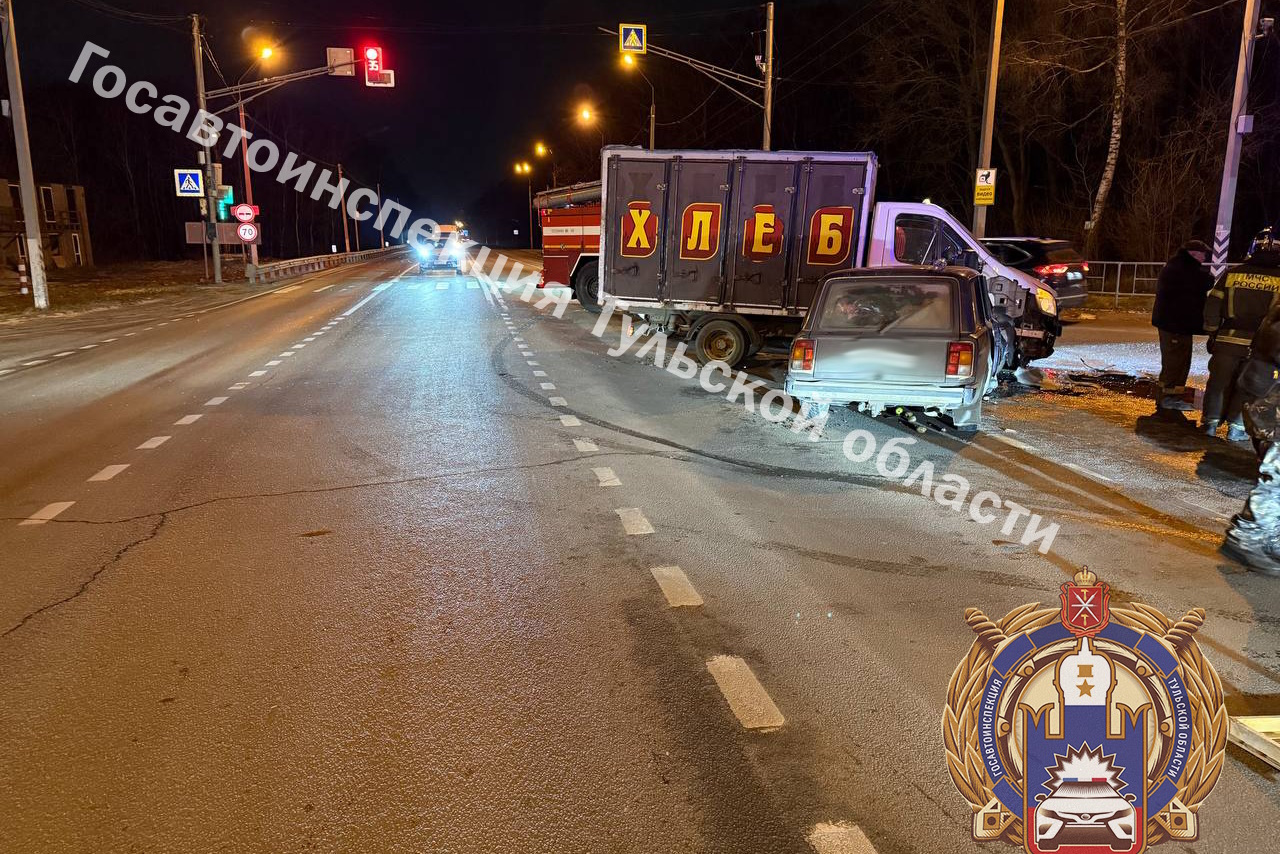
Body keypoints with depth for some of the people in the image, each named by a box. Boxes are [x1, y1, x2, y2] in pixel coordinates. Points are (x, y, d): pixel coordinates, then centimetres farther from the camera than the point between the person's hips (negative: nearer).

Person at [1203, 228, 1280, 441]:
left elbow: (1212, 305, 2)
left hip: (1228, 340, 1)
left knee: (1218, 382, 11)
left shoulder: (1232, 274, 0)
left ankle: (1211, 422, 12)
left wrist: (1212, 333, 10)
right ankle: (1236, 427, 10)